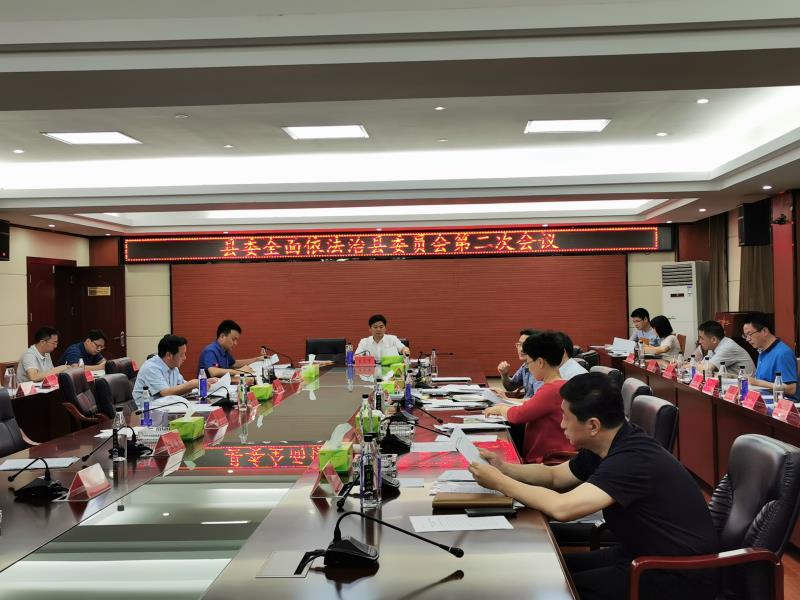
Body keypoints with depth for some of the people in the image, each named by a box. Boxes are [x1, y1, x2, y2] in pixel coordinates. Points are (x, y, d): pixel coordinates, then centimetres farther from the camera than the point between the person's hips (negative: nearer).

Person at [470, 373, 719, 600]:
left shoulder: (632, 459, -29)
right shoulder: (607, 446, 1)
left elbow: (562, 508, -38)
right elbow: (553, 475, 15)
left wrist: (499, 482, -24)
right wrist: (503, 468, -2)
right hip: (644, 552, 9)